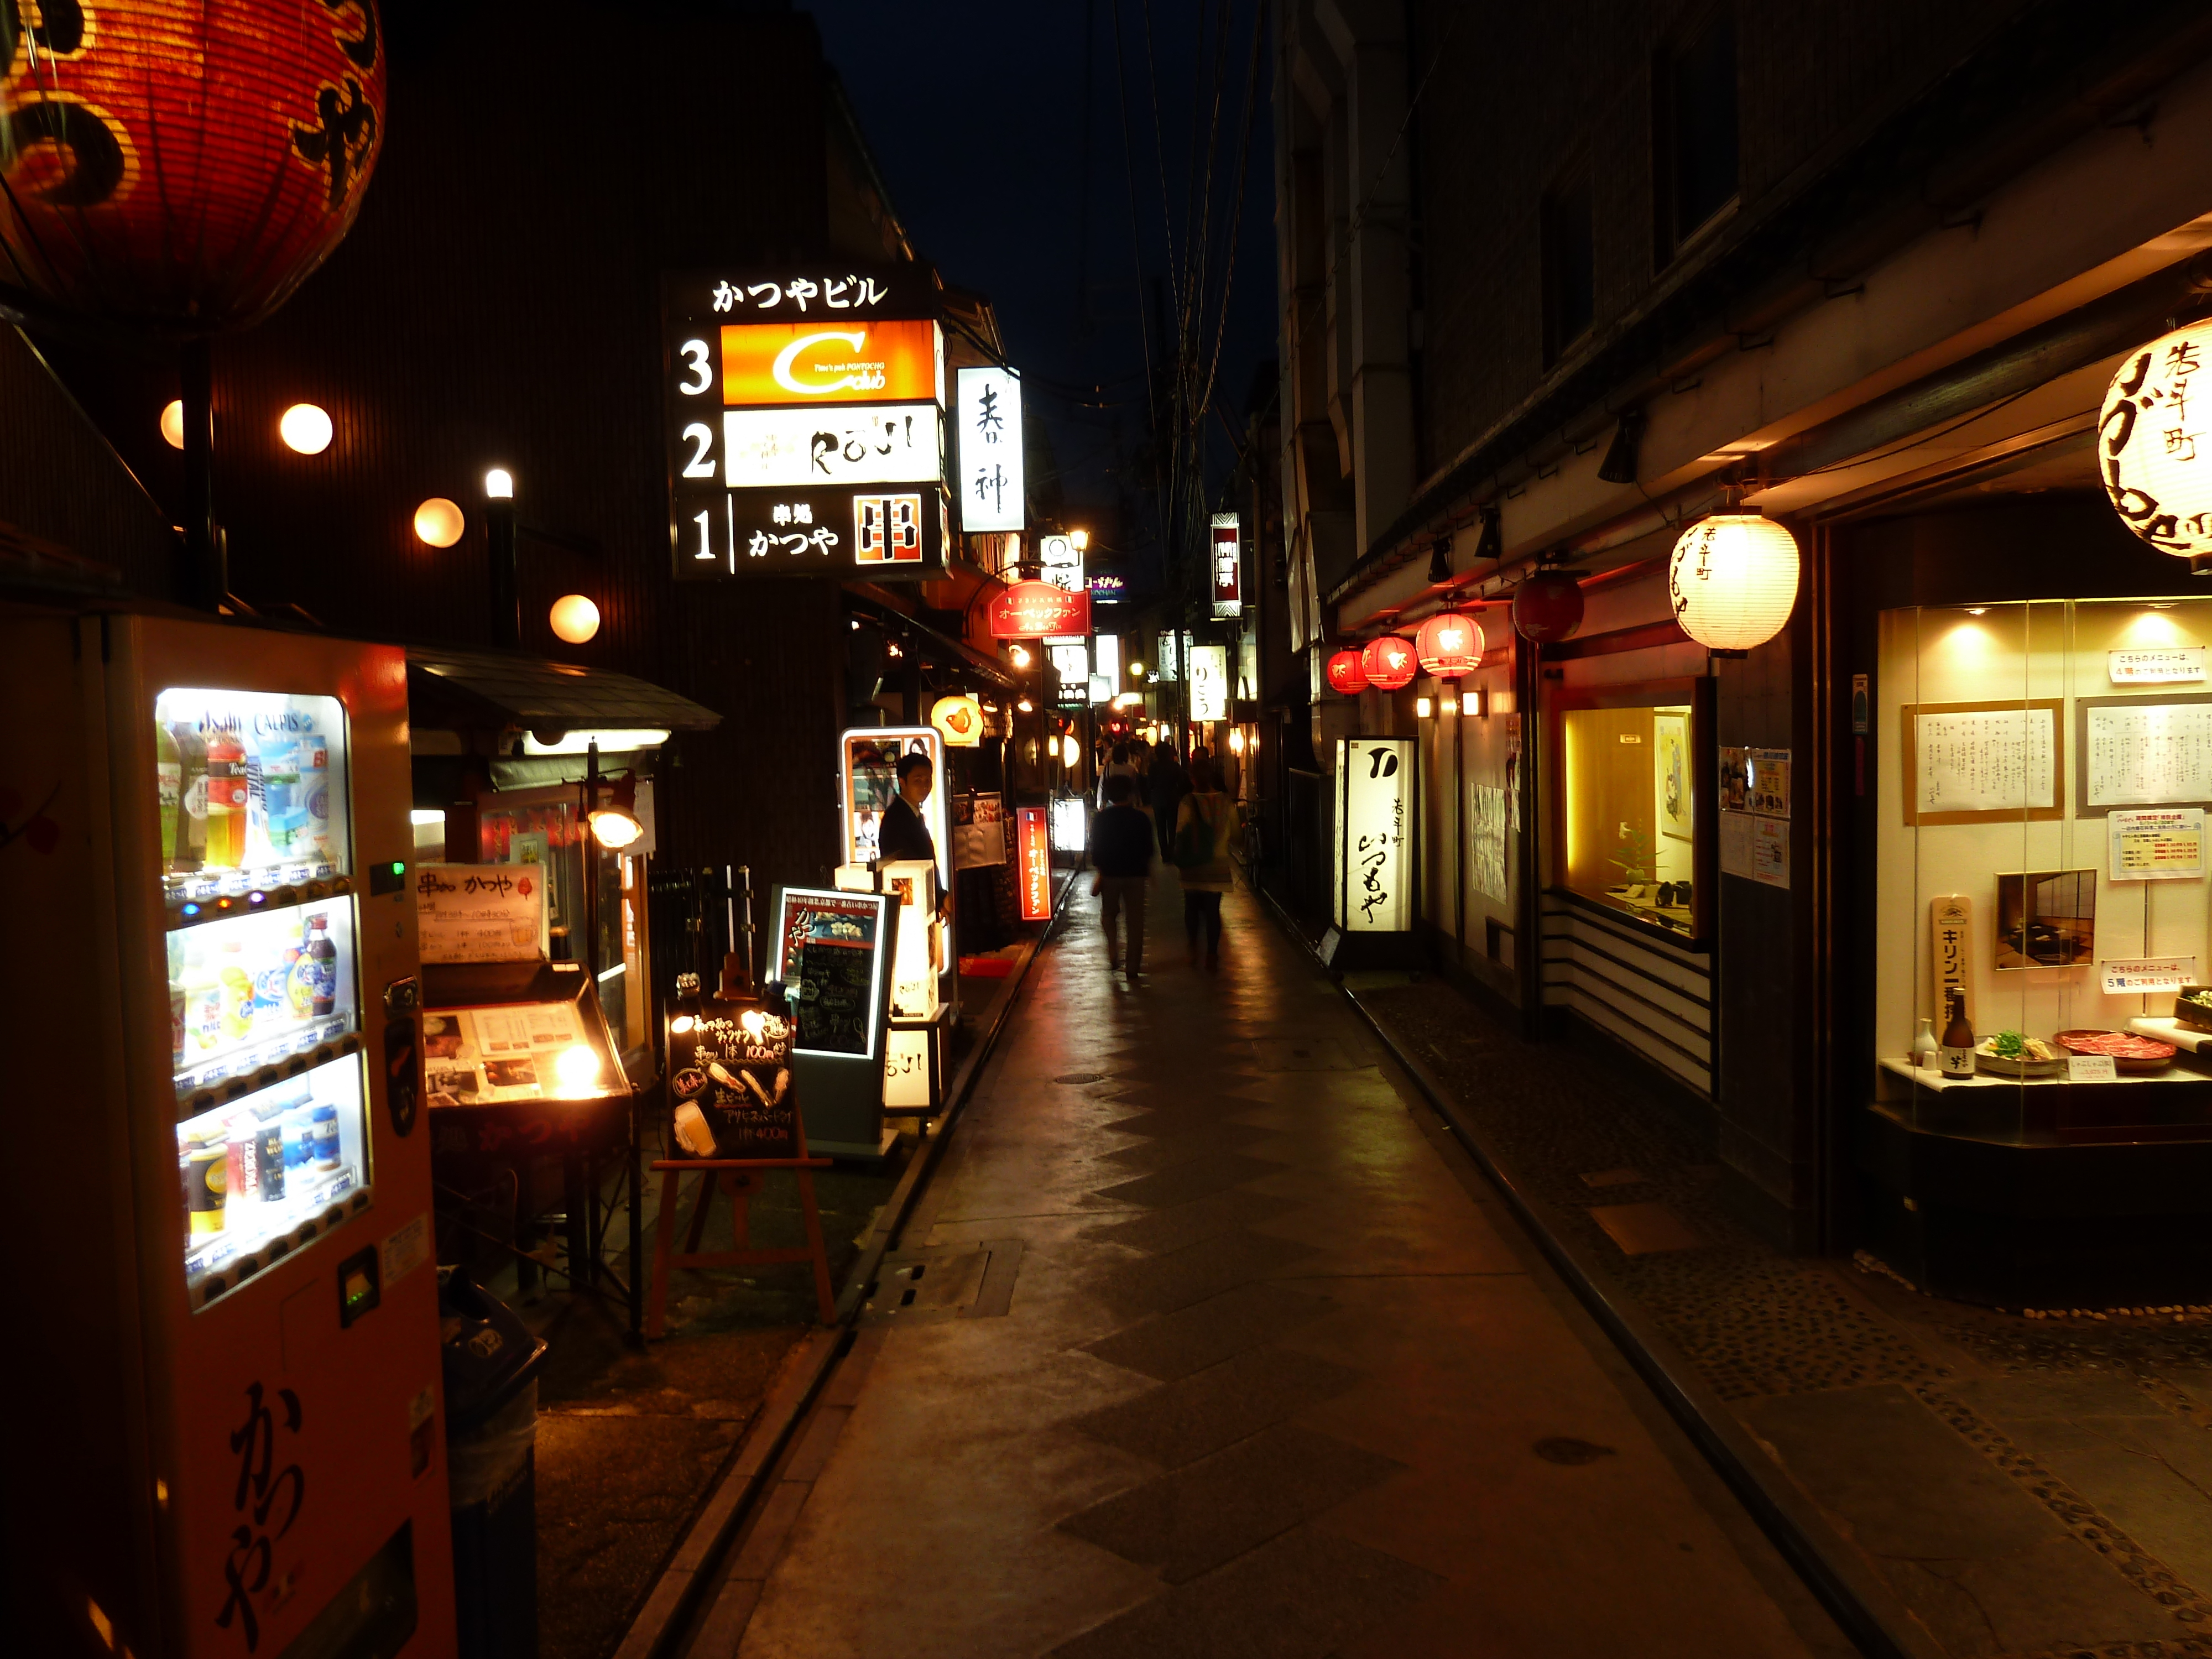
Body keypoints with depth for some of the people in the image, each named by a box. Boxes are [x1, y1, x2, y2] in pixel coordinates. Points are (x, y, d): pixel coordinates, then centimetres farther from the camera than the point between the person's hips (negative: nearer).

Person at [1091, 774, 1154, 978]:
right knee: (1135, 919, 7)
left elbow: (1096, 850, -3)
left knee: (1109, 914, 19)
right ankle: (1132, 966, 7)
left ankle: (1113, 954, -1)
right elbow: (1148, 850, 2)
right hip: (1135, 874, 0)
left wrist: (1100, 870, 9)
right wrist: (1149, 872, 13)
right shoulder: (1140, 819, -4)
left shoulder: (1100, 819, -5)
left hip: (1110, 874, 0)